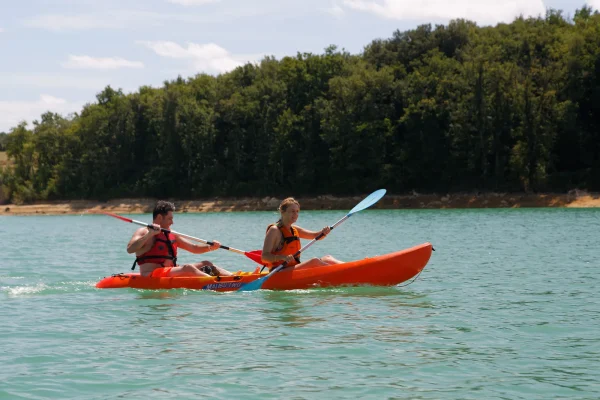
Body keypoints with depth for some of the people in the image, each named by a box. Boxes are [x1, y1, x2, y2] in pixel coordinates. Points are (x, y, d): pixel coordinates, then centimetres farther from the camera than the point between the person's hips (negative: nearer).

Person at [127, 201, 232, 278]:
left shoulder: (171, 235, 21)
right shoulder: (143, 232, -1)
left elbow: (194, 248, 23)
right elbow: (130, 249, -20)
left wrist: (210, 247, 4)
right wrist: (149, 234, -26)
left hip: (171, 274, 9)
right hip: (151, 276, -9)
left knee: (206, 265, 0)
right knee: (188, 268, -30)